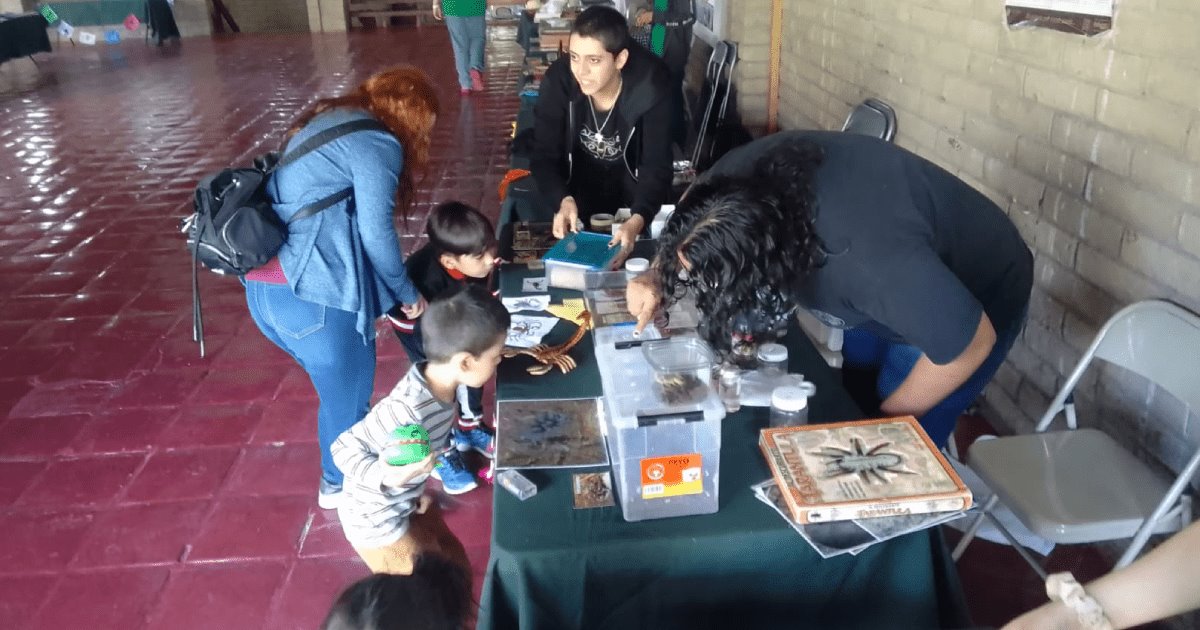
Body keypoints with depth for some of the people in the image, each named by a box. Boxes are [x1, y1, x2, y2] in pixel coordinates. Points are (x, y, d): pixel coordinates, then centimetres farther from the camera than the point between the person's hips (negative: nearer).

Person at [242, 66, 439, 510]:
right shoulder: (378, 143, -8)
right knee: (347, 389, 12)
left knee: (339, 378, 25)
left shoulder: (327, 121, 21)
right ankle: (342, 483, 33)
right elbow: (375, 232, -12)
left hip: (263, 284, 9)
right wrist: (407, 293, 4)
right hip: (309, 291, -9)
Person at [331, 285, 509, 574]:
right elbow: (345, 448, -29)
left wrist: (419, 487, 3)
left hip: (409, 502, 8)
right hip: (377, 521, -8)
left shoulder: (440, 384, -13)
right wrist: (385, 477, -43)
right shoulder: (407, 410, -38)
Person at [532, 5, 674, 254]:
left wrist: (637, 220, -54)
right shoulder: (558, 79, -27)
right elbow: (544, 155, -24)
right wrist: (564, 200, -46)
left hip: (633, 175, -1)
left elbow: (657, 167, -33)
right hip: (579, 175, 1)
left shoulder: (650, 87, -31)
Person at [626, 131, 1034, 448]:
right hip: (895, 285, 6)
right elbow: (689, 228, -3)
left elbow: (972, 342, -29)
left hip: (976, 297, -6)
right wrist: (658, 276, -20)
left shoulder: (872, 262, -46)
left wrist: (886, 420, -16)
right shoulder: (744, 173, -27)